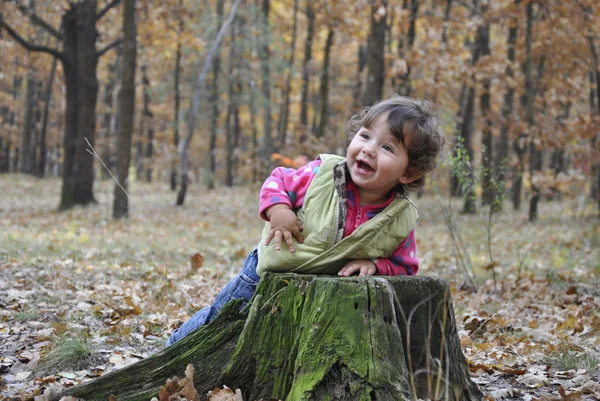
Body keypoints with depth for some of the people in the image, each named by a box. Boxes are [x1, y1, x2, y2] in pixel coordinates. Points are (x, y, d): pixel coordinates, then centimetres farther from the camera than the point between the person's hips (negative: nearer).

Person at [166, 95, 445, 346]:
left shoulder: (401, 219, -20)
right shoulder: (323, 173, -23)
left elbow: (405, 268, -7)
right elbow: (278, 181, -8)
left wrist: (374, 264, -26)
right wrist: (277, 208, -28)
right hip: (268, 272, 0)